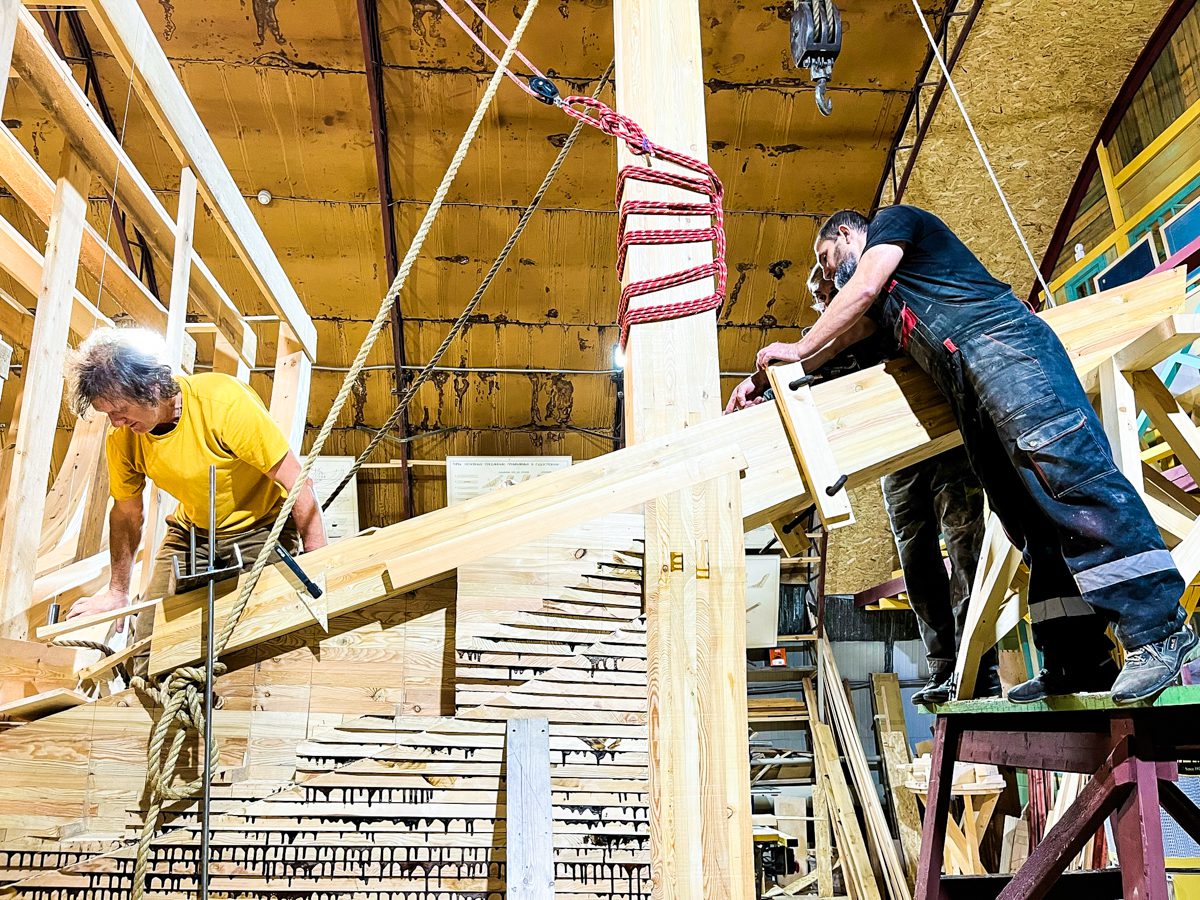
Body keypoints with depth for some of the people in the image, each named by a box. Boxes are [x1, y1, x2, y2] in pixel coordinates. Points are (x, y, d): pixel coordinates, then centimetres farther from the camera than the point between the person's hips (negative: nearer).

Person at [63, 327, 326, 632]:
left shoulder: (224, 401, -29)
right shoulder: (121, 439, -13)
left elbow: (296, 482, -26)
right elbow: (127, 515, 5)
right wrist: (117, 593, 12)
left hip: (260, 527, -5)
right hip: (191, 531, 5)